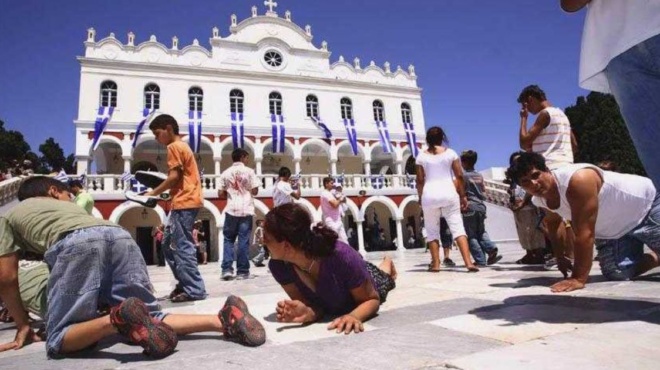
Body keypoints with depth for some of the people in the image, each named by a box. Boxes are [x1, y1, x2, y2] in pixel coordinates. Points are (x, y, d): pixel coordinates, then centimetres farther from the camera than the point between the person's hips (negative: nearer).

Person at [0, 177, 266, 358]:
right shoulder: (67, 205, 44)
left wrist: (23, 326, 35)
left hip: (75, 243, -4)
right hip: (120, 235, 4)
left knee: (60, 341, 3)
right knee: (151, 318, 6)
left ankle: (118, 319, -29)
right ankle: (224, 319, -17)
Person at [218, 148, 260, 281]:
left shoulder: (226, 173, 6)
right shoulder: (249, 171, -2)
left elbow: (220, 194, 4)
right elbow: (255, 191, -5)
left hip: (231, 210, 2)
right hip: (246, 210, -2)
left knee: (228, 240, 11)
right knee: (244, 241, 2)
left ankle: (227, 269, 3)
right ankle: (242, 271, 5)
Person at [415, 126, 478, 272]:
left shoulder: (422, 156, 4)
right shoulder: (450, 153, 5)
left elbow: (420, 180, 3)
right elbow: (460, 176, 4)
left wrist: (420, 198, 11)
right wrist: (463, 195, 10)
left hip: (429, 195, 0)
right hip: (449, 193, 0)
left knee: (432, 231, 9)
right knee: (457, 227, -1)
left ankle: (435, 264, 9)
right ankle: (469, 263, -10)